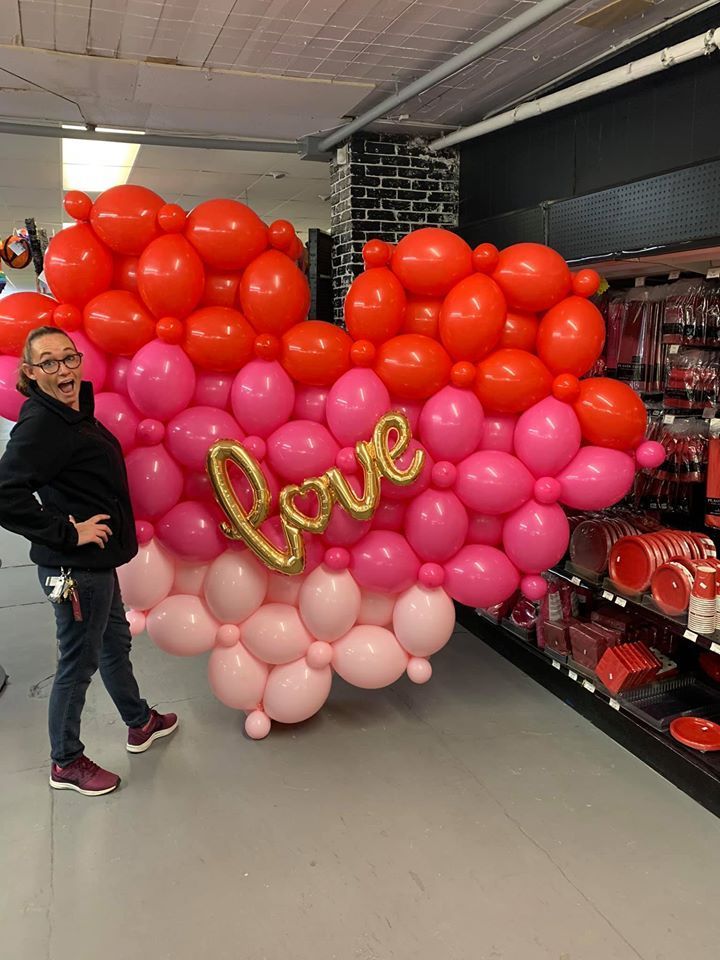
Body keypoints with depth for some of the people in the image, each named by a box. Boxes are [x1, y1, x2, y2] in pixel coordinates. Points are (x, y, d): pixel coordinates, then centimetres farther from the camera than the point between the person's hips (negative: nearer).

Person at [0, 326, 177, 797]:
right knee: (78, 663, 6)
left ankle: (140, 723, 44)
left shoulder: (75, 413, 7)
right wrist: (69, 533, -24)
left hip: (96, 561, 9)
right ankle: (66, 763, 27)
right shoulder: (41, 424, -21)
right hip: (74, 567, -9)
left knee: (115, 642, 24)